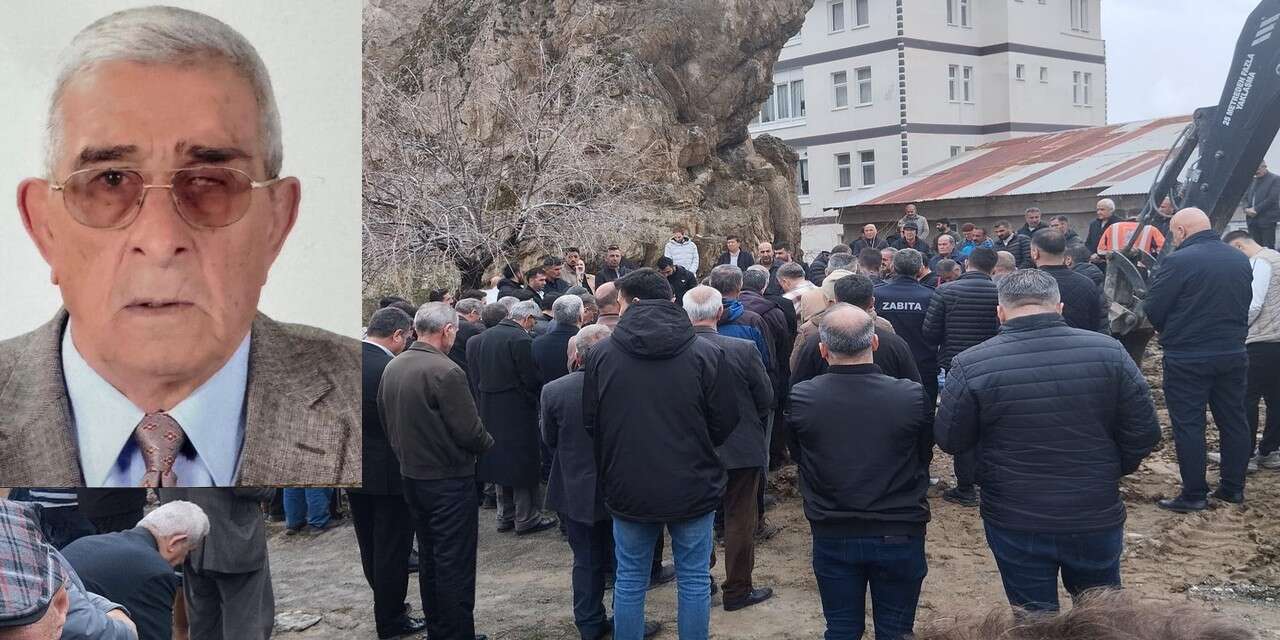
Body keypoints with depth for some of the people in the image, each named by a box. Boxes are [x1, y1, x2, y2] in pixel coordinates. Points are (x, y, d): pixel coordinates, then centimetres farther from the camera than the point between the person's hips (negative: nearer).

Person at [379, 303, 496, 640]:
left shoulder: (392, 368, 1)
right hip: (449, 480, -8)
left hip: (412, 476, 8)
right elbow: (469, 430, -21)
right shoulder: (445, 371, -22)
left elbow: (386, 420, 10)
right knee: (455, 562, 3)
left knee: (428, 557, 19)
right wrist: (487, 442, -1)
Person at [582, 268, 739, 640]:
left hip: (627, 488, 1)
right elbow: (725, 423, -3)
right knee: (694, 581, 12)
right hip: (693, 487, -1)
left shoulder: (601, 355, -7)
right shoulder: (706, 354, -10)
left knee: (629, 581, 14)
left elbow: (589, 423, 2)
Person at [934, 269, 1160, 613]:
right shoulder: (1109, 352, -10)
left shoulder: (971, 365, -16)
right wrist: (1106, 471, 12)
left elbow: (950, 441, -7)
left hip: (1015, 524, -2)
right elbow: (1144, 432, -5)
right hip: (1098, 518, 2)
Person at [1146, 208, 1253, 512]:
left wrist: (1170, 331, 7)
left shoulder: (1178, 261, -17)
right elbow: (1244, 302, 15)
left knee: (1188, 424, 1)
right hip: (1234, 353, 6)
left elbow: (1152, 310, -13)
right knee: (1234, 421, 15)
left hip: (1187, 358, -6)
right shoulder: (1240, 259, 5)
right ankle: (1233, 488, 24)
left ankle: (1193, 494, 5)